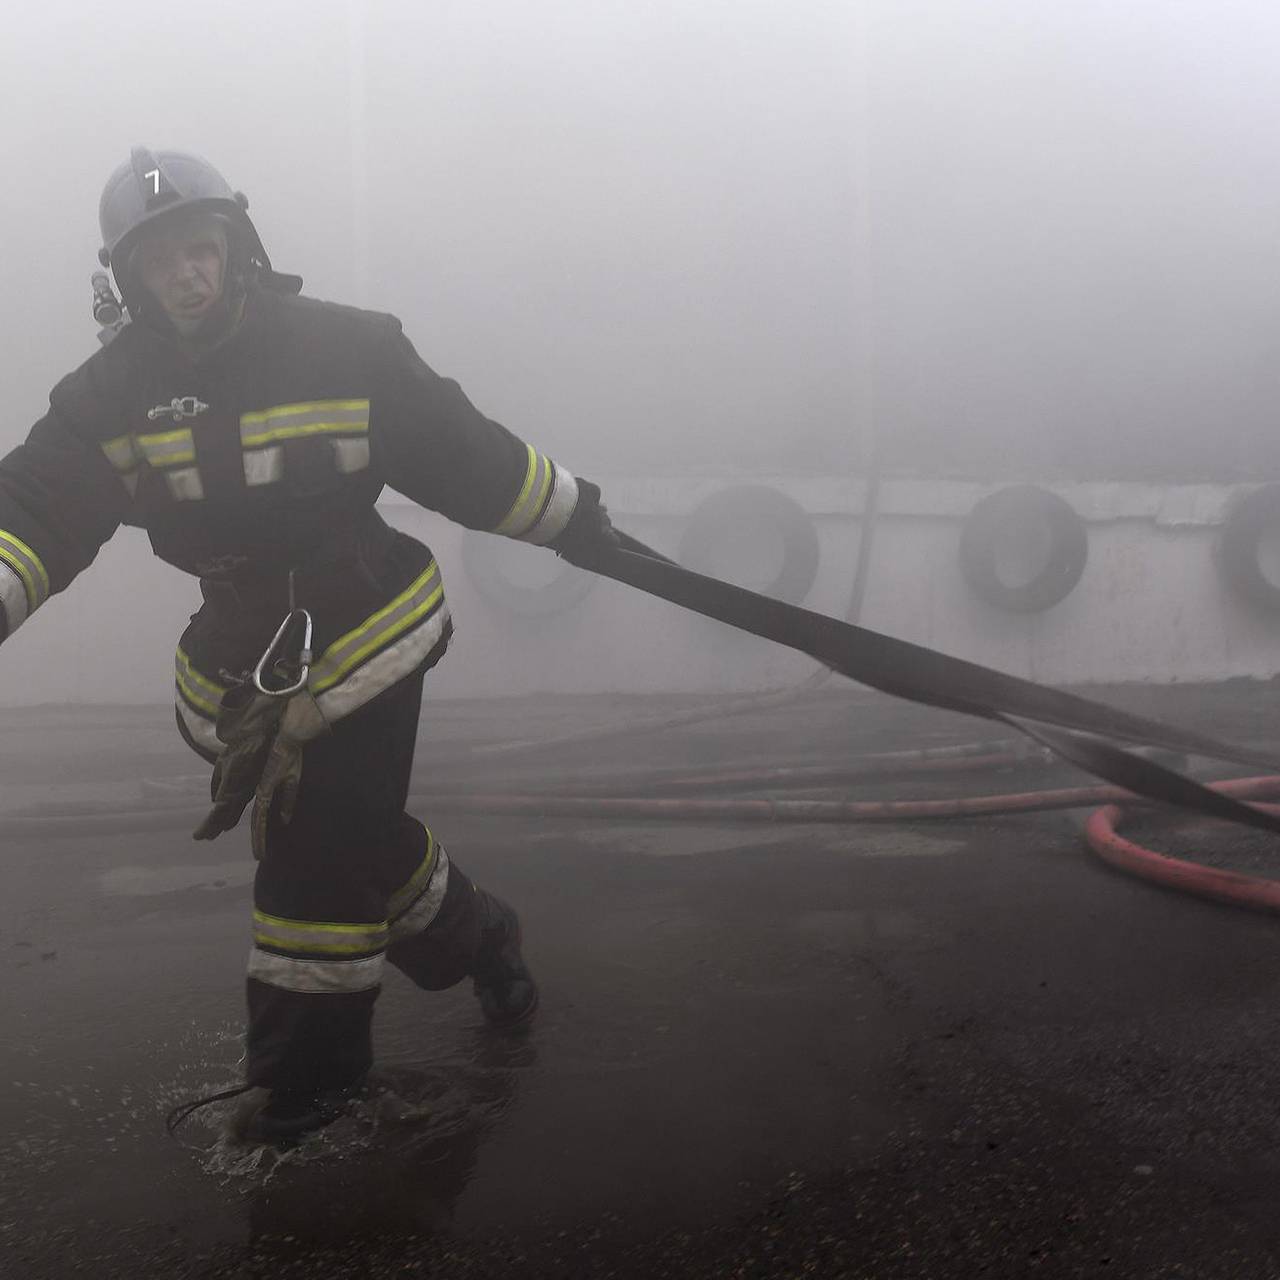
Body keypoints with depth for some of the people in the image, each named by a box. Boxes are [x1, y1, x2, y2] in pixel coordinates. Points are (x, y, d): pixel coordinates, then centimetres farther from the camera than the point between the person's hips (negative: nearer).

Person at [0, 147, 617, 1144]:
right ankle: (474, 942, 42)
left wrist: (574, 517, 7)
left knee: (320, 855, -1)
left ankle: (306, 1070, 18)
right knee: (359, 837, 15)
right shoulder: (111, 393, 0)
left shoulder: (347, 349, -8)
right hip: (240, 661, 4)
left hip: (367, 637, -4)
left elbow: (467, 454, -1)